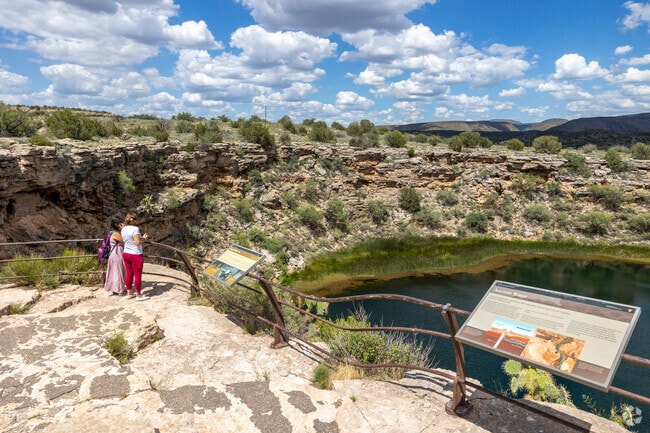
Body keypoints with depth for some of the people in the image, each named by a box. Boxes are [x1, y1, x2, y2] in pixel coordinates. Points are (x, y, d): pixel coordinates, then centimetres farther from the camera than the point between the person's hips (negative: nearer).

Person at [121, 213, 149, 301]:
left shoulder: (123, 229, 6)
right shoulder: (135, 229, -18)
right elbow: (137, 242, -22)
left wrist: (141, 237, 13)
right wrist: (144, 238, -6)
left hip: (126, 254, 8)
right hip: (136, 255, -8)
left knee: (129, 274, 15)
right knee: (137, 275, 2)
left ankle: (129, 293, 24)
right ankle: (138, 295, 10)